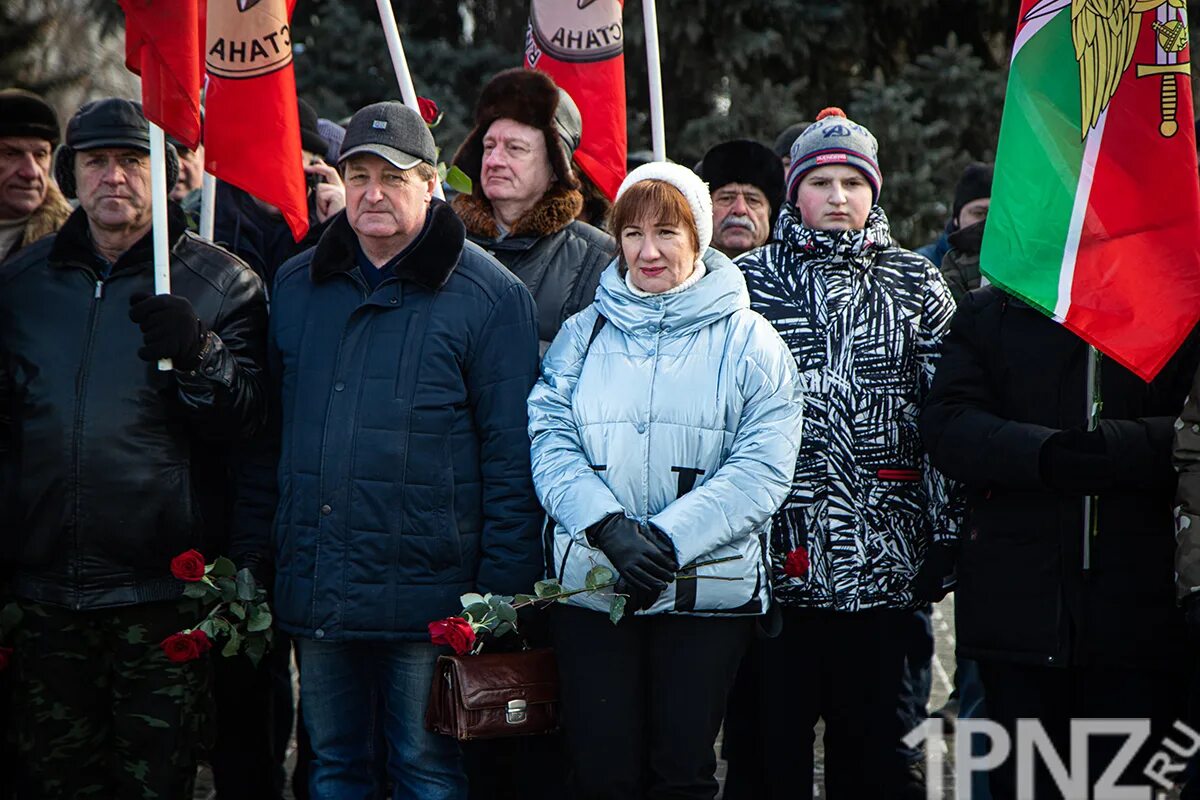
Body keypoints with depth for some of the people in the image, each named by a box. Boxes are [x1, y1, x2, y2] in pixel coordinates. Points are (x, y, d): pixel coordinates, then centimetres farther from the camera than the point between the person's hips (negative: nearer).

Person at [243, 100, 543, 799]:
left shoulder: (489, 295, -4)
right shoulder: (297, 286, 11)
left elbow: (512, 453, -6)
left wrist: (501, 592, -10)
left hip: (426, 594, -5)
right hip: (313, 595, 5)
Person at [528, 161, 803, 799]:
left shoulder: (746, 341, 3)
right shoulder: (584, 334, 11)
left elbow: (762, 467, -7)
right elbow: (550, 441, 0)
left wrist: (668, 540, -18)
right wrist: (612, 529, -18)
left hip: (707, 590, -2)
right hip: (591, 585, 2)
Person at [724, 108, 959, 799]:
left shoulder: (916, 285, 9)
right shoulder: (747, 281, 8)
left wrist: (947, 533, 0)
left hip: (886, 556, 1)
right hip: (773, 552, 0)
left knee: (874, 743, 6)